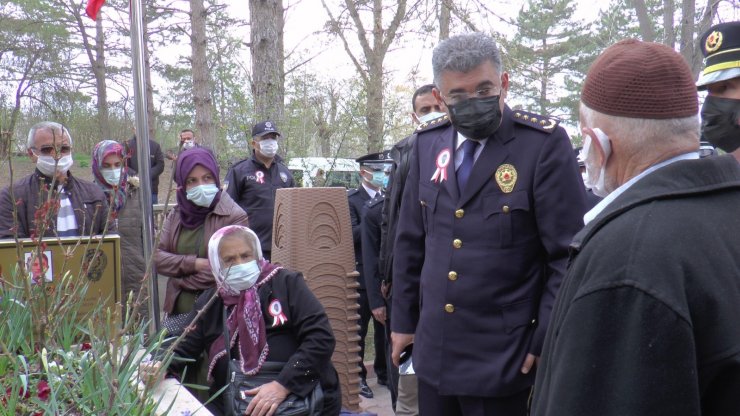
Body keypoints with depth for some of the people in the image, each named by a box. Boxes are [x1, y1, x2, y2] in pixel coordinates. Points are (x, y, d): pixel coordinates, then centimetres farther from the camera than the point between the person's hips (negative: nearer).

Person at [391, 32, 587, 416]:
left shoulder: (545, 142, -12)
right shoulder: (428, 142, 3)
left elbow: (568, 255, -11)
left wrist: (547, 342, -11)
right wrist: (403, 318, 11)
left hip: (506, 357, -4)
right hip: (433, 351, 5)